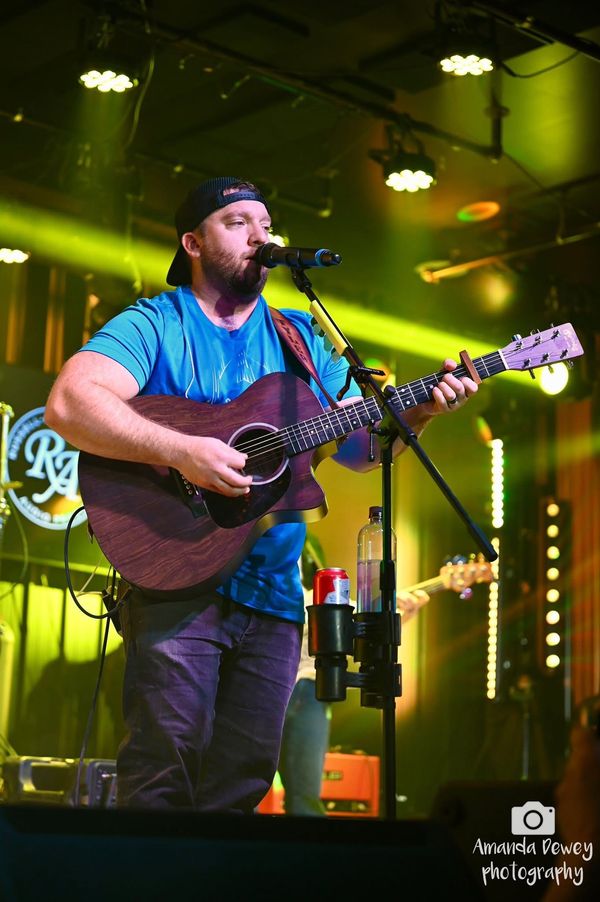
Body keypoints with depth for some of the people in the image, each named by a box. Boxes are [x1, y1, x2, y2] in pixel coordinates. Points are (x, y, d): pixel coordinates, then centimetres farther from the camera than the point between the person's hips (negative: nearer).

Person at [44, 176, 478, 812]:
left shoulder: (301, 340, 18)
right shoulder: (155, 325, 1)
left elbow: (360, 447, 18)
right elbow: (68, 403, -15)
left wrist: (423, 409, -2)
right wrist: (183, 452, -24)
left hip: (272, 591, 5)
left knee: (240, 789, 5)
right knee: (165, 772, -12)